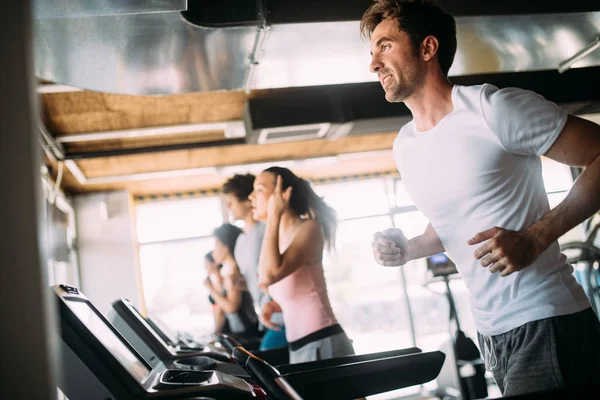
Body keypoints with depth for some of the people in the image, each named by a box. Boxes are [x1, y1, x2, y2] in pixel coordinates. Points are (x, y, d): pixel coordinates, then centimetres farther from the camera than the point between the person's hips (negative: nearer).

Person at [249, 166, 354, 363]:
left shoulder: (307, 228, -13)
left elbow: (269, 275, -29)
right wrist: (272, 305, 3)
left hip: (322, 345, -8)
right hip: (299, 346, 8)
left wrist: (274, 216, -21)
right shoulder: (281, 237, 10)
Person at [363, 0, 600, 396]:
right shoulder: (404, 147, 10)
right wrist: (406, 249, 4)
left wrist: (535, 238, -21)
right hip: (490, 330, 7)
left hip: (544, 322, -7)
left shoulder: (495, 108, -13)